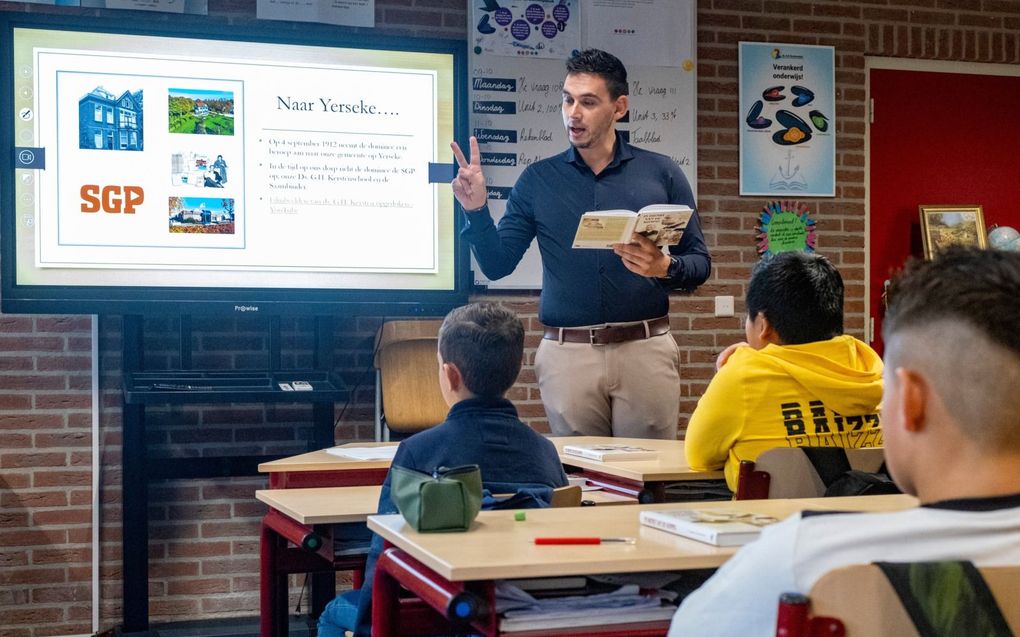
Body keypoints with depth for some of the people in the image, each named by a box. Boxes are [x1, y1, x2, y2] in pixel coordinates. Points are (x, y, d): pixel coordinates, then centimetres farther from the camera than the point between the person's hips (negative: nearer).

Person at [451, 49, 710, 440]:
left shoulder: (661, 174, 6)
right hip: (567, 352, 1)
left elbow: (699, 263, 5)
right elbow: (497, 265, 6)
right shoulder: (538, 180, 8)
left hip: (646, 348, 0)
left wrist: (664, 267, -16)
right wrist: (477, 211, -9)